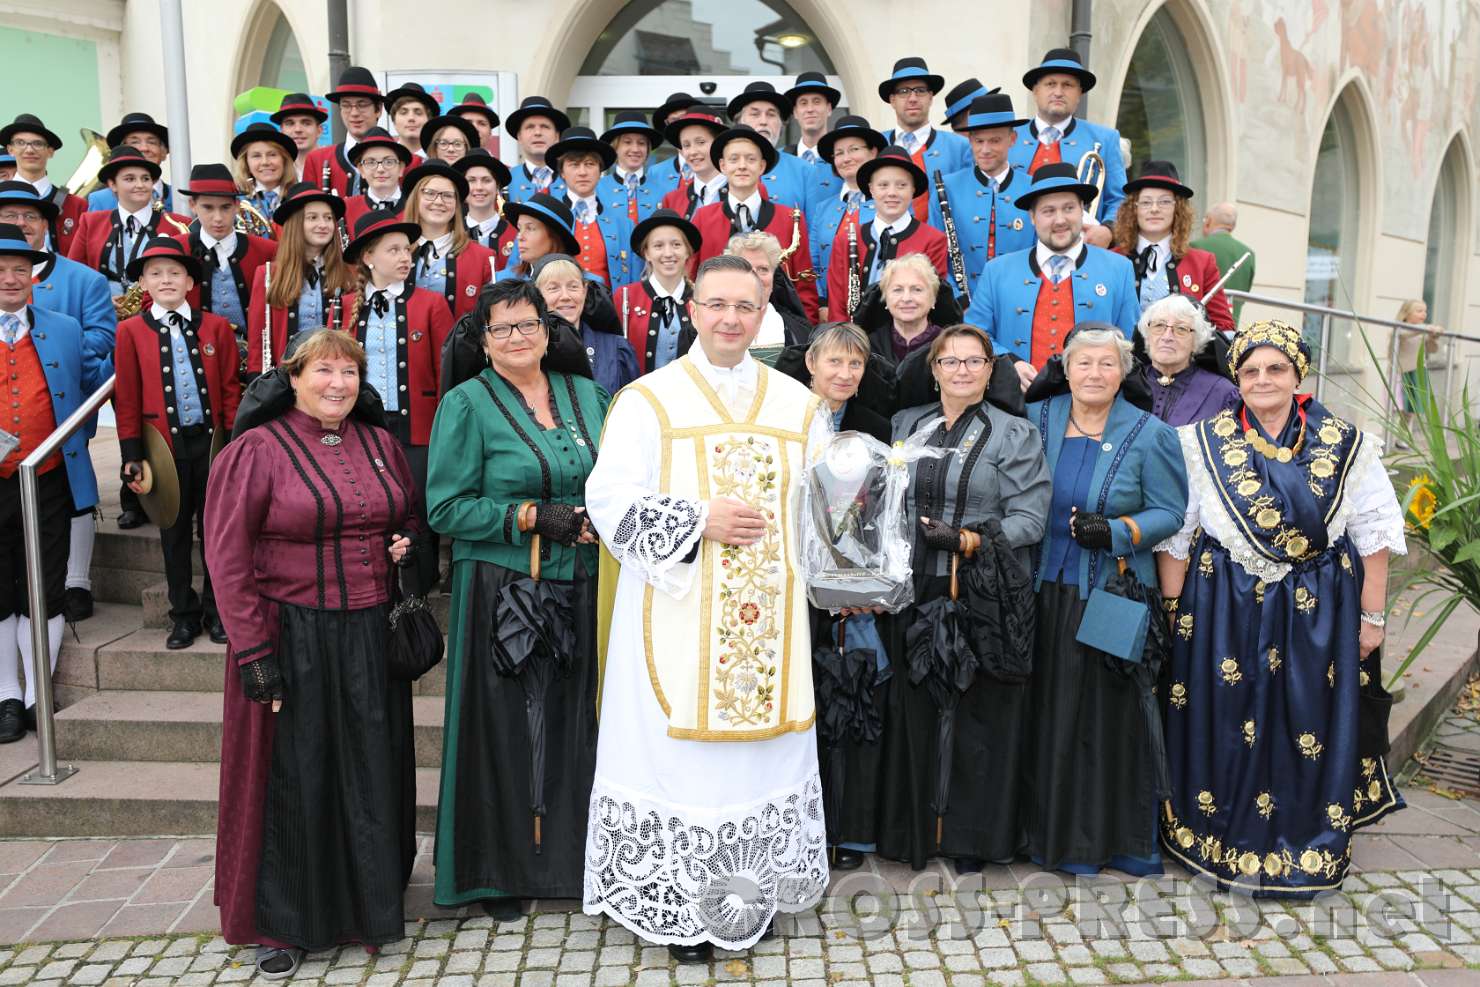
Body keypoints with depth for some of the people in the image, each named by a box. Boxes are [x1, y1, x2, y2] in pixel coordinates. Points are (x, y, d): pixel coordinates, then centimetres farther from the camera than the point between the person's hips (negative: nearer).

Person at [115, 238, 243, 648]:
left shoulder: (216, 327, 2)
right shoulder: (130, 332, 0)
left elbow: (231, 390, 3)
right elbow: (126, 399, 0)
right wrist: (131, 456, -4)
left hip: (211, 441, 0)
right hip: (164, 444, 0)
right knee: (175, 530, 10)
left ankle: (216, 609, 22)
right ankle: (184, 614, 22)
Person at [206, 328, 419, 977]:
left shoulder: (380, 443, 9)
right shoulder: (257, 449, -7)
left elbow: (412, 514, 24)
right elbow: (227, 558, -9)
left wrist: (407, 540, 0)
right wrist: (253, 649, -14)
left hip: (371, 635, 5)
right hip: (292, 637, -5)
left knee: (371, 771, 13)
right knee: (292, 776, 5)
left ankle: (370, 903, 31)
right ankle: (283, 923, 22)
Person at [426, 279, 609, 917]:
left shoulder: (587, 395, 11)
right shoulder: (467, 404, -2)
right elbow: (446, 508, -7)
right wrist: (532, 517, -15)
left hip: (581, 586, 4)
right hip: (500, 588, -4)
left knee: (575, 717, 9)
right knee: (503, 724, 2)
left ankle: (571, 855, 26)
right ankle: (498, 870, 21)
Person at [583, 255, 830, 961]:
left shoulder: (797, 403, 9)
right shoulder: (648, 400, -2)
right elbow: (612, 504, -8)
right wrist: (699, 522, -17)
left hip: (773, 617, 3)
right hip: (680, 615, -3)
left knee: (764, 749, 10)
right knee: (679, 747, 1)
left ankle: (752, 893, 28)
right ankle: (682, 905, 19)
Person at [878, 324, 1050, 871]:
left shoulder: (1015, 435, 0)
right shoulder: (906, 425, 12)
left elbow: (1029, 518, -9)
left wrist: (966, 540, -20)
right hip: (916, 593, 3)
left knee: (979, 713, 4)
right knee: (916, 709, 8)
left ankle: (972, 836, 20)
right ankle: (916, 829, 24)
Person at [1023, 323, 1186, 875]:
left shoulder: (1149, 434, -2)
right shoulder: (1036, 419, 6)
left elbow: (1171, 513, -2)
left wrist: (1116, 532, -16)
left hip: (1113, 597, -2)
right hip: (1047, 591, 3)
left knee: (1114, 712, 2)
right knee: (1050, 711, 8)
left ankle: (1120, 835, 19)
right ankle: (1052, 826, 24)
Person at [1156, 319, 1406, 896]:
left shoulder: (1344, 446, 0)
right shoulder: (1203, 443, -1)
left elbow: (1373, 536, 3)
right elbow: (1175, 534, 0)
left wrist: (1372, 616, 1)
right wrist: (1172, 610, -3)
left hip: (1316, 614, 1)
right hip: (1225, 611, 0)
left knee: (1310, 730, 8)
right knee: (1225, 727, 7)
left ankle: (1305, 851, 25)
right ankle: (1222, 842, 25)